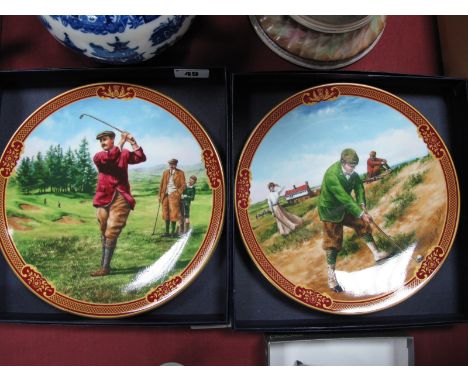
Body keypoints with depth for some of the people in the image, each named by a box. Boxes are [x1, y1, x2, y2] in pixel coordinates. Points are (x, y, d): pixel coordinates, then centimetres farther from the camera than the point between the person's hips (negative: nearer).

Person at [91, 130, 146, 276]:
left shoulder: (124, 154, 10)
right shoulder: (98, 156, 9)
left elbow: (141, 158, -2)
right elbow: (107, 158, -13)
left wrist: (133, 143, -11)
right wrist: (121, 144, -12)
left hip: (121, 199, -3)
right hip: (104, 199, 3)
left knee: (111, 234, -6)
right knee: (104, 234, 12)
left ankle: (105, 267, -1)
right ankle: (104, 264, 24)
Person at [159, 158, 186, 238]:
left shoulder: (180, 173, 1)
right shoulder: (165, 172, 11)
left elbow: (183, 185, 0)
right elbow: (161, 184, 12)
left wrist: (178, 193, -10)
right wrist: (160, 195, 8)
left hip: (174, 195, -4)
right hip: (165, 195, 4)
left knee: (173, 213, -7)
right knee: (166, 213, 6)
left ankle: (173, 232, 0)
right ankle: (167, 232, 13)